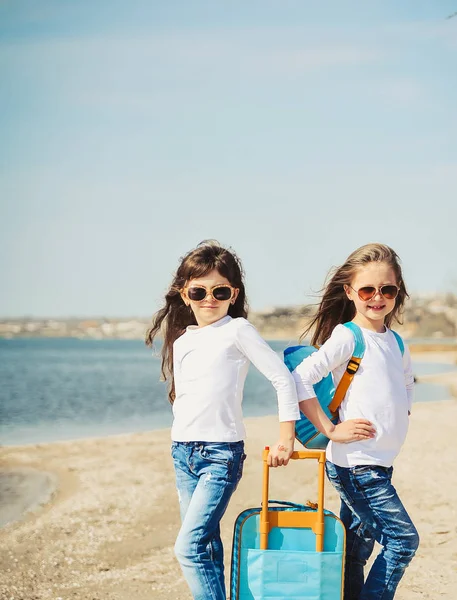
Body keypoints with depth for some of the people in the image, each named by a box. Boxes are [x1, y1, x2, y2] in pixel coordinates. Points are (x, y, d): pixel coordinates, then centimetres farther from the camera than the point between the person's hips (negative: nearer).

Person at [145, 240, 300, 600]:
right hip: (183, 451, 6)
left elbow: (283, 378, -8)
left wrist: (286, 437, -9)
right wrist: (183, 444, 14)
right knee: (207, 546, 10)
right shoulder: (181, 341, 12)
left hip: (221, 452, -6)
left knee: (189, 546, -16)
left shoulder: (237, 330, -6)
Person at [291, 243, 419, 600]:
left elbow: (406, 383, 31)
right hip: (355, 462, -7)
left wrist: (401, 415, 15)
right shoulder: (347, 336, -11)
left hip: (379, 463, 7)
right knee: (403, 538, -9)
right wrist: (331, 430, -19)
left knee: (356, 548, 11)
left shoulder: (396, 342, 12)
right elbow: (300, 378, -19)